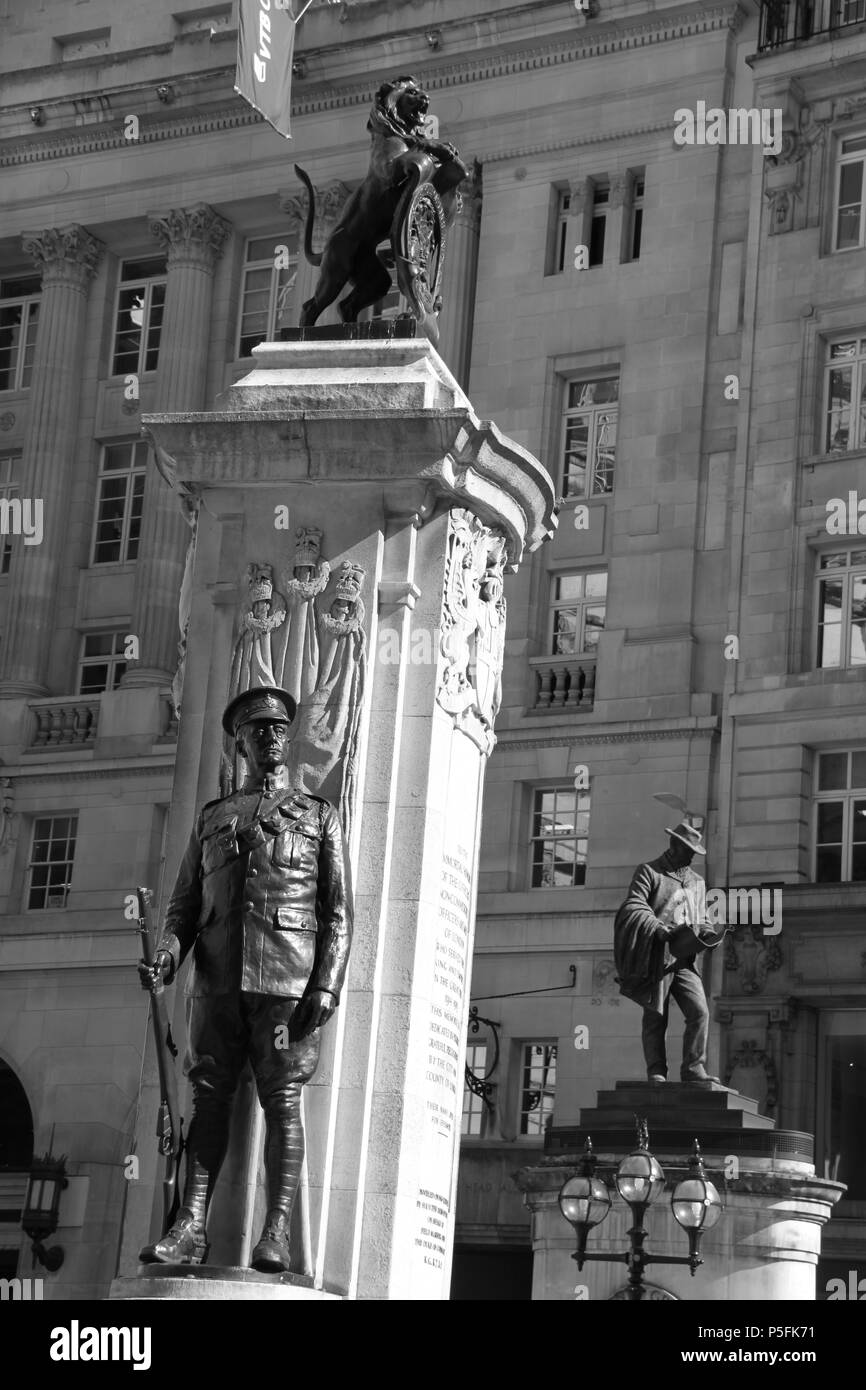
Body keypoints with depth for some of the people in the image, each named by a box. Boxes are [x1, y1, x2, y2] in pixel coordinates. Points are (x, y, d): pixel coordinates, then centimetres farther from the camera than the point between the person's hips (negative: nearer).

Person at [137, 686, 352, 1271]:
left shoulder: (320, 816, 15)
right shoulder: (212, 817, 22)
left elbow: (339, 913, 7)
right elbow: (184, 905, 18)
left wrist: (327, 986, -8)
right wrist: (166, 955, -4)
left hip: (287, 981, -2)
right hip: (217, 978, 3)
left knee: (282, 1100, -8)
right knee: (210, 1096, -4)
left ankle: (277, 1236, -14)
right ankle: (191, 1228, -8)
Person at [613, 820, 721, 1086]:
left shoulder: (697, 882, 23)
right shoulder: (648, 872, 4)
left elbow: (701, 920, 28)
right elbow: (633, 908, -9)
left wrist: (707, 935, 3)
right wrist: (659, 929, -25)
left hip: (684, 959, 4)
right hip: (655, 956, -4)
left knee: (699, 1012, -12)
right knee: (655, 1017, -2)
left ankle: (694, 1070, -10)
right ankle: (656, 1072, 4)